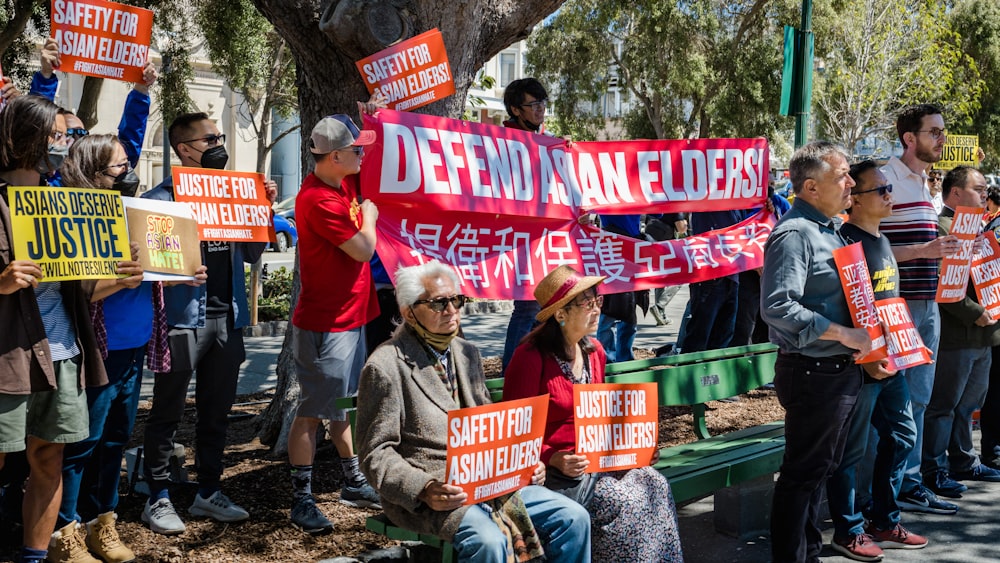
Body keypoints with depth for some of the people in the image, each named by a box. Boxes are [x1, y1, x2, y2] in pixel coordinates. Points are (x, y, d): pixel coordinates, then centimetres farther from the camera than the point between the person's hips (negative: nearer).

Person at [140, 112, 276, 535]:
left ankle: (209, 491, 25)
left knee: (217, 411, 13)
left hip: (227, 317, 6)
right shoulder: (163, 198, -6)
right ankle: (158, 498, 13)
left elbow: (253, 253, 15)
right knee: (168, 412, 2)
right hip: (183, 319, -6)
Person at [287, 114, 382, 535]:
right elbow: (363, 248, -19)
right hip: (324, 326, -9)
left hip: (351, 318, 9)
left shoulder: (346, 185, 7)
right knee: (313, 412, -1)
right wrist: (368, 215, -1)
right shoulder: (318, 199, -22)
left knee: (345, 404, 19)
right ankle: (302, 501, 7)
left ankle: (354, 484, 31)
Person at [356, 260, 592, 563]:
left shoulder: (467, 353, 16)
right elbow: (375, 454, -10)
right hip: (432, 494, -7)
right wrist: (424, 490, -25)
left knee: (573, 517, -5)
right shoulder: (386, 366, -8)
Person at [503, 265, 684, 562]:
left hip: (595, 458, 7)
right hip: (551, 468, -7)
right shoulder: (531, 357, -14)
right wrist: (554, 459, -25)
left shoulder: (594, 351, 10)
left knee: (655, 485, -16)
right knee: (624, 501, -25)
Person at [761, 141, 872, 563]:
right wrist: (844, 335, -23)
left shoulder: (830, 231, 13)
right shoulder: (795, 234, -18)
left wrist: (862, 338, 11)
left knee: (819, 468, 19)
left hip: (841, 370, 10)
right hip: (813, 374, -10)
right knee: (803, 473, 0)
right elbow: (778, 307, -28)